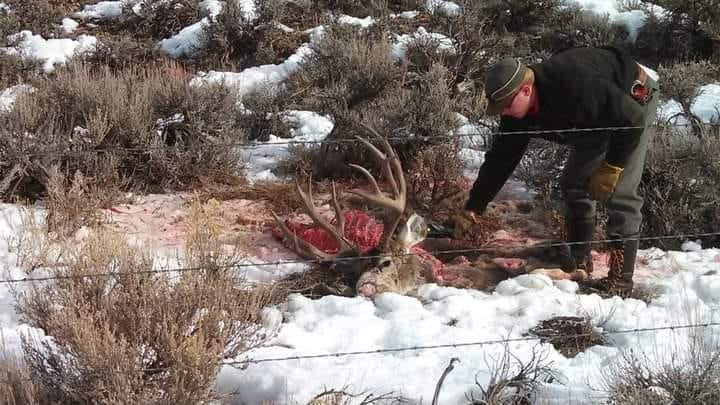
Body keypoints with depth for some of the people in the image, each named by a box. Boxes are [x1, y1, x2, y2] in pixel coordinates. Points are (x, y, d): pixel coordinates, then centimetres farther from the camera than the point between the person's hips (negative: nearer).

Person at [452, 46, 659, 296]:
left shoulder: (575, 85, -41)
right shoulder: (517, 112, -16)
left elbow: (632, 119, -34)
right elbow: (499, 159, -8)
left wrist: (610, 169, -29)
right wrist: (471, 209, -10)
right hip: (598, 116, 8)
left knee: (619, 192, -16)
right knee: (573, 184, 4)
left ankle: (621, 279, -12)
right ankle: (579, 264, 15)